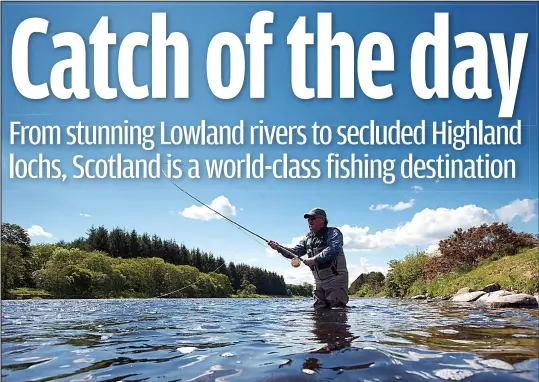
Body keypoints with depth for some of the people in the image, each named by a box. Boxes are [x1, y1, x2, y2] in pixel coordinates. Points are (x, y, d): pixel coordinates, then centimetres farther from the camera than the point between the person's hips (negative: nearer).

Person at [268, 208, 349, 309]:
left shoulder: (333, 232, -5)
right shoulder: (307, 239, 15)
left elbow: (333, 249, -23)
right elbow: (294, 252, 7)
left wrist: (315, 259, -27)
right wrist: (279, 248, -10)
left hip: (336, 279, -6)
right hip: (319, 282, 7)